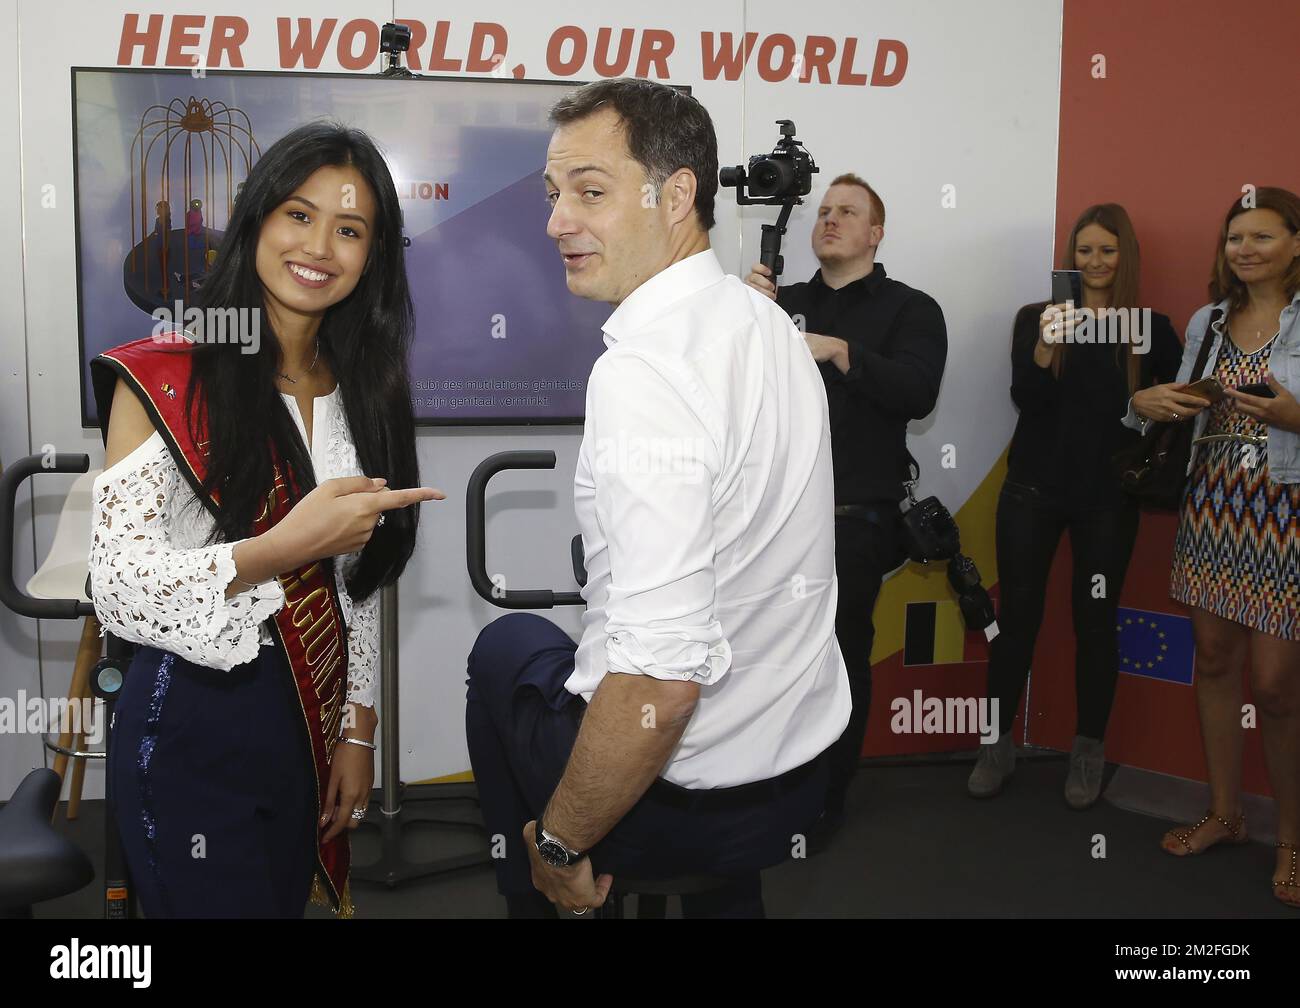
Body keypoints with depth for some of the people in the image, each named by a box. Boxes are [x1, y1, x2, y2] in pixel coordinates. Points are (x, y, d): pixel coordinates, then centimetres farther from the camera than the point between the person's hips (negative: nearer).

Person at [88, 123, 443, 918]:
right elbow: (121, 590, -17)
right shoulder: (162, 379, -10)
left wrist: (358, 732, 7)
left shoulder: (361, 390, 7)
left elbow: (360, 587, 10)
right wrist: (285, 547, -29)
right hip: (191, 732, -5)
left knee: (292, 900, 17)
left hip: (313, 728, 5)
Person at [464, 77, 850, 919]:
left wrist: (561, 843, -17)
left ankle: (531, 895, 36)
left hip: (680, 804, -7)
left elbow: (662, 681, -32)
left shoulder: (643, 369, -27)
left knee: (508, 645, 19)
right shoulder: (770, 323, 2)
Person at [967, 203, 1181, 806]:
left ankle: (1089, 749, 19)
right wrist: (1046, 347, -26)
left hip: (1108, 497, 0)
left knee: (1095, 621, 5)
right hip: (1033, 490, 0)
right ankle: (998, 742, 16)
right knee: (1018, 616, 3)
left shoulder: (1150, 328, 3)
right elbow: (1026, 399, -9)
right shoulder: (1036, 318, 3)